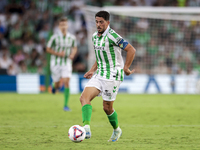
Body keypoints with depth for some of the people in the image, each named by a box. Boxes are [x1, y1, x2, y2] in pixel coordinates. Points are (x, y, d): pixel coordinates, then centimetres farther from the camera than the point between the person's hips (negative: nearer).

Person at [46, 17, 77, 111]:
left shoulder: (72, 38, -1)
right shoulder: (55, 37, -9)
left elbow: (74, 48, 16)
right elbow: (48, 49, -2)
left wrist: (72, 54, -5)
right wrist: (58, 53, -17)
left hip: (67, 64, 1)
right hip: (56, 63, -1)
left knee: (66, 83, -16)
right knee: (57, 85, 8)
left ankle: (66, 105, -11)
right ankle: (54, 85, 48)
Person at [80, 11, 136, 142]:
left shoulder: (111, 35, -17)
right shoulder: (95, 36, 10)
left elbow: (131, 50, -18)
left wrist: (126, 68, -15)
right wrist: (92, 70, 15)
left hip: (112, 76, -8)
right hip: (99, 75, 8)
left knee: (107, 107, 1)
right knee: (84, 97, -12)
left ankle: (117, 130, 27)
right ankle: (86, 128, -23)